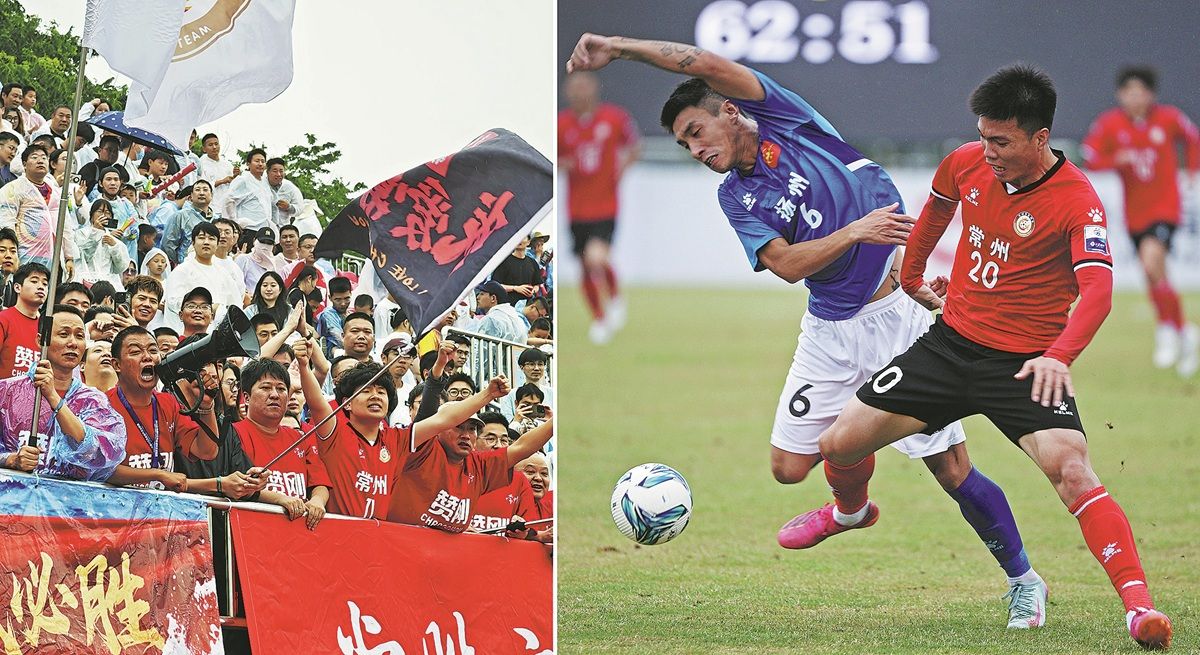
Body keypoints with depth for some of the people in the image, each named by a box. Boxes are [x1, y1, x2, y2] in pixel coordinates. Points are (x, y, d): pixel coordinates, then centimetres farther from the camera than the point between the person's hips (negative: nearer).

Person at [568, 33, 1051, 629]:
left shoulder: (785, 121, -3)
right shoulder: (734, 197, 7)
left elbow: (709, 65, -18)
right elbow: (788, 264, -10)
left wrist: (618, 47, -17)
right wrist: (856, 231, -24)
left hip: (898, 319, -5)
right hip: (830, 332, 5)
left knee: (953, 471, -6)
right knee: (789, 466, 3)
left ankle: (1023, 580, 10)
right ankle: (852, 509, 36)